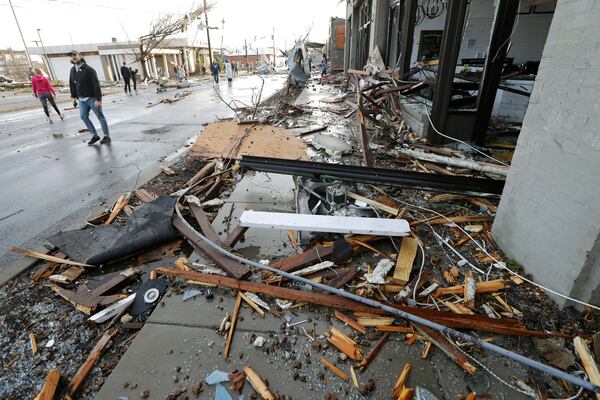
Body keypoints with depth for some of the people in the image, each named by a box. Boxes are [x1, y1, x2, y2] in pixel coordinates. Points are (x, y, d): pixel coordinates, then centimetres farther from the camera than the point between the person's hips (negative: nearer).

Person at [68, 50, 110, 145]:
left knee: (100, 117, 0)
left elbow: (96, 84, -18)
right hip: (82, 99, 7)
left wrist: (98, 99, -23)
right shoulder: (73, 70, 8)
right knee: (83, 116, 6)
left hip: (92, 98, -7)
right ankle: (94, 135, 14)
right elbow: (72, 84, 15)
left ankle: (106, 136, 8)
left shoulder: (88, 69, -12)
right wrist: (73, 96, 12)